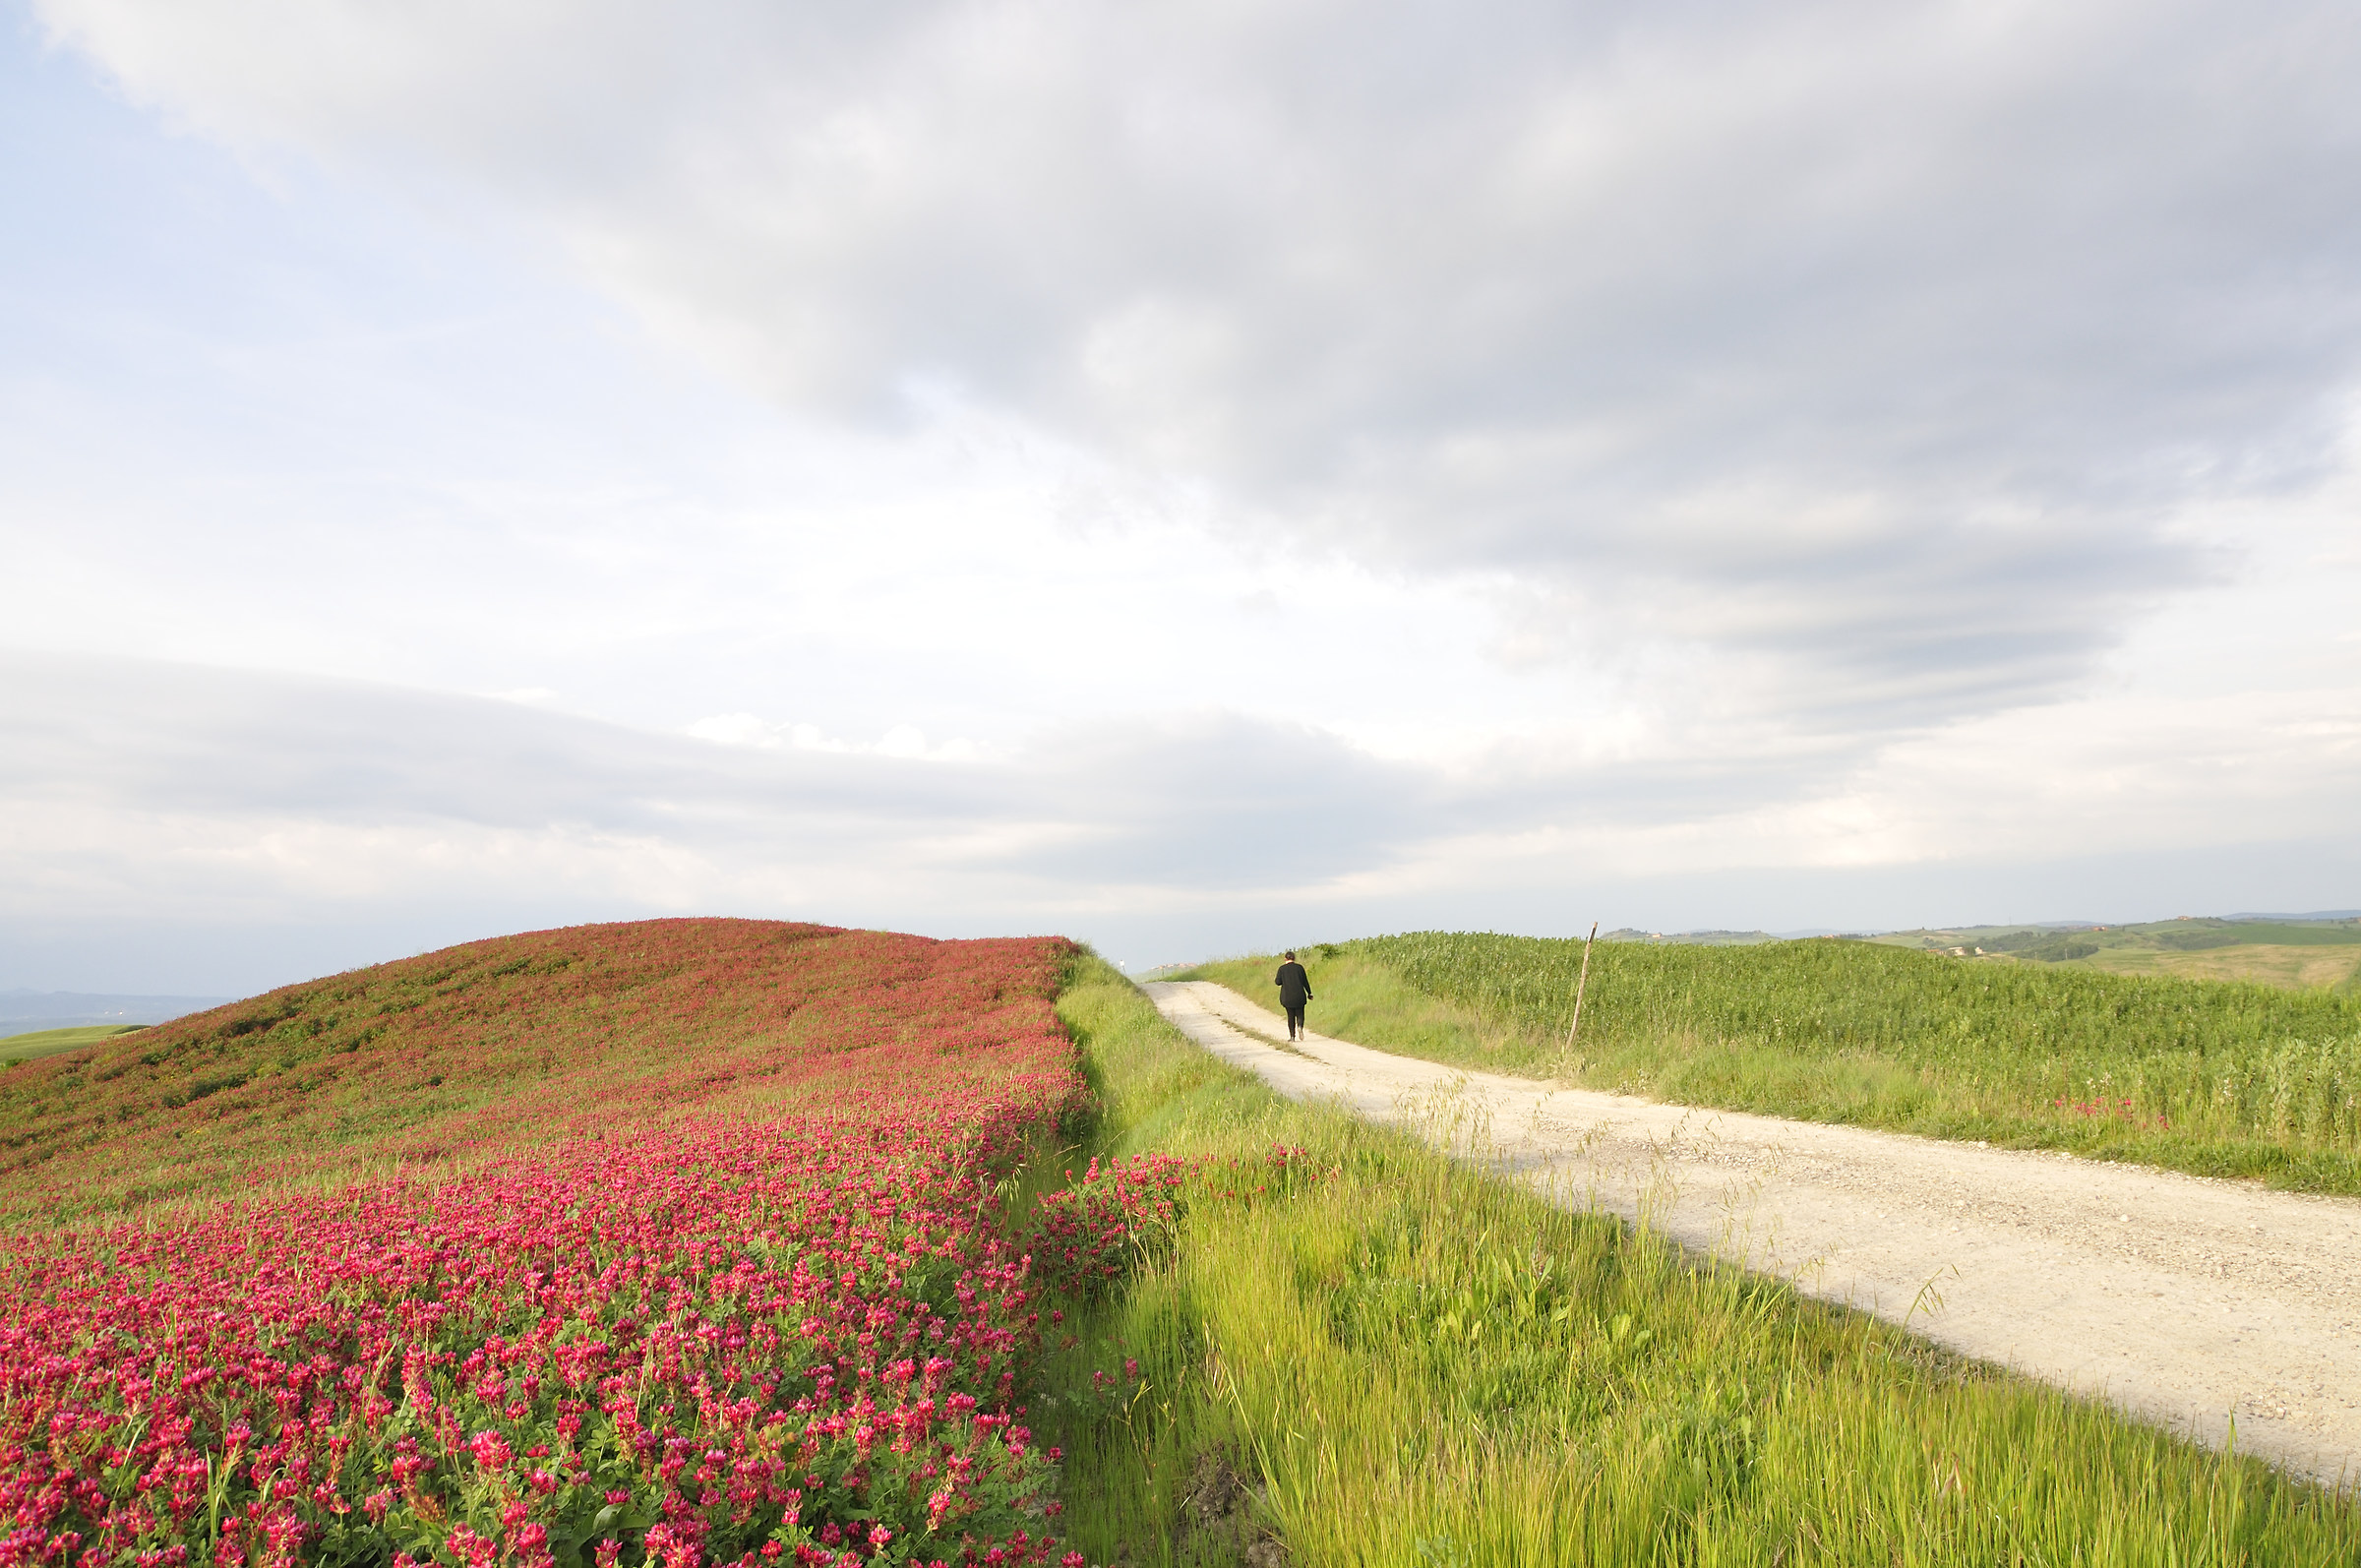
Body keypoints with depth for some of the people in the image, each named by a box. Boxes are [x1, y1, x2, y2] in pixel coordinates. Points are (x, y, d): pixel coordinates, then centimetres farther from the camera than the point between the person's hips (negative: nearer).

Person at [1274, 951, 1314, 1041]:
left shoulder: (1282, 968, -3)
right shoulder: (1299, 967, 0)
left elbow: (1278, 982, -6)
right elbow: (1305, 981, 2)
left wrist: (1276, 980, 18)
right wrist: (1309, 993, 12)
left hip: (1287, 996, 0)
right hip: (1299, 995, 0)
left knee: (1290, 1015, 13)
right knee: (1300, 1014, 12)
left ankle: (1292, 1036, 7)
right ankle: (1299, 1027, -19)